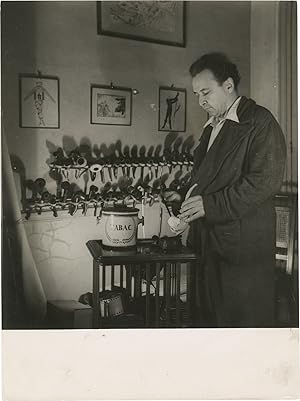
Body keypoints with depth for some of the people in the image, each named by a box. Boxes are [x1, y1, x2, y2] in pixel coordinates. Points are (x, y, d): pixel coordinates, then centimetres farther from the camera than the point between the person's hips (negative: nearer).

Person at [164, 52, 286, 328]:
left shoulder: (260, 122, -7)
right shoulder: (212, 127, 20)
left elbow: (266, 181, -18)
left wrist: (210, 205, -20)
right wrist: (186, 199, 7)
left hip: (242, 246, -8)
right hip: (210, 243, 8)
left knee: (245, 320, 2)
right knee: (210, 317, 15)